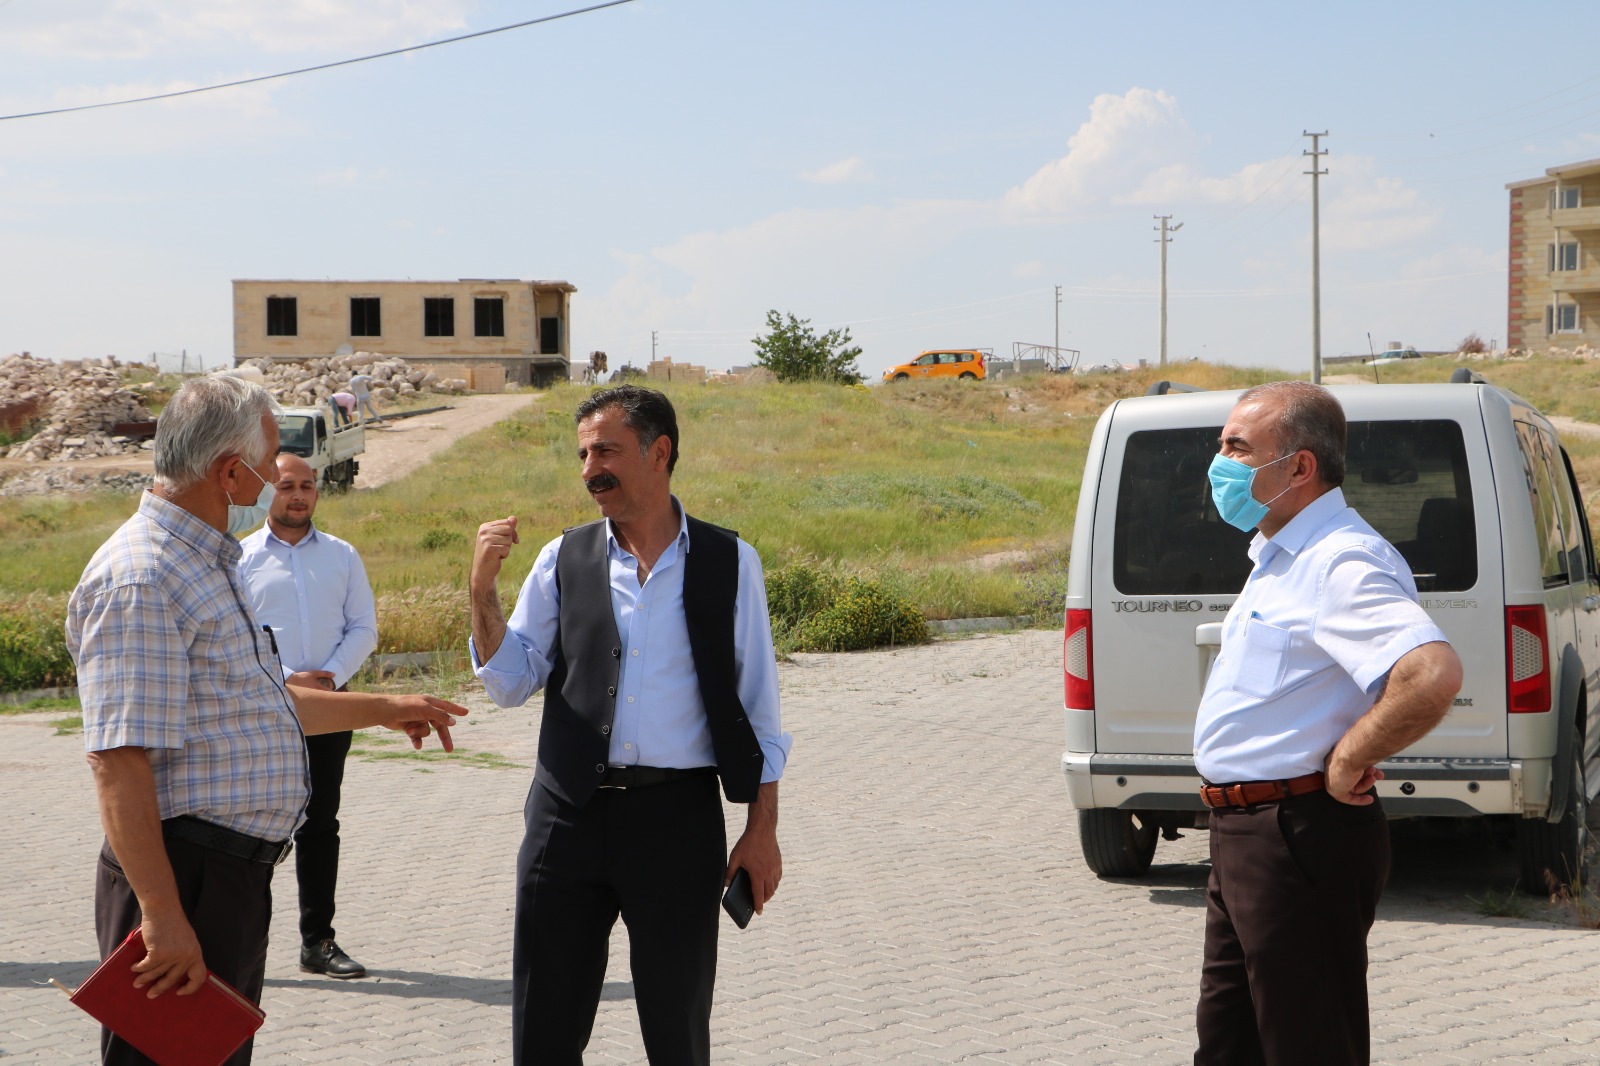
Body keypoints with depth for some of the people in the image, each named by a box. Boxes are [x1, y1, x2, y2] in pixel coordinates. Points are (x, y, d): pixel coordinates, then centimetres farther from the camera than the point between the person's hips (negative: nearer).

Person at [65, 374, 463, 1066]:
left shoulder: (209, 563, 17)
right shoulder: (140, 581, -18)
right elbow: (118, 762, -24)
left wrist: (383, 710, 33)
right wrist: (162, 915, -28)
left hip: (237, 872, 11)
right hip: (184, 876, -11)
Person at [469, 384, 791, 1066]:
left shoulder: (728, 562, 2)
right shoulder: (564, 560, 7)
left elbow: (756, 708, 4)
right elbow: (510, 685, 7)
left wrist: (763, 830, 0)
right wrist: (482, 589, -6)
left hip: (677, 815, -2)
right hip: (569, 815, 2)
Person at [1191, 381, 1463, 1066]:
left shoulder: (1343, 562, -19)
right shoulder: (1278, 558, 14)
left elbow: (1434, 676, -36)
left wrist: (1348, 761, -24)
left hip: (1301, 843, -10)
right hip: (1243, 833, 10)